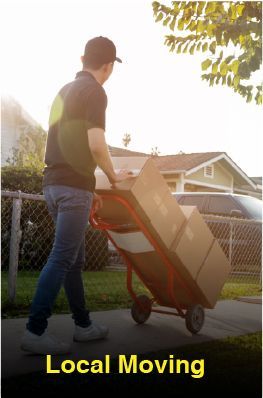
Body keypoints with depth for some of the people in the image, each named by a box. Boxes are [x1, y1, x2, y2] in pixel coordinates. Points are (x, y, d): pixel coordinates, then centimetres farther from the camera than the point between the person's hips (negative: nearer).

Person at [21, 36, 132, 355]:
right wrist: (113, 176, -2)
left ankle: (83, 324, 22)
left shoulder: (66, 91, 20)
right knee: (62, 259, -8)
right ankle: (35, 331, -7)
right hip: (73, 186, -9)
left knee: (74, 258, 13)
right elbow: (95, 145, -20)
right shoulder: (94, 91, -7)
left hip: (54, 183, 9)